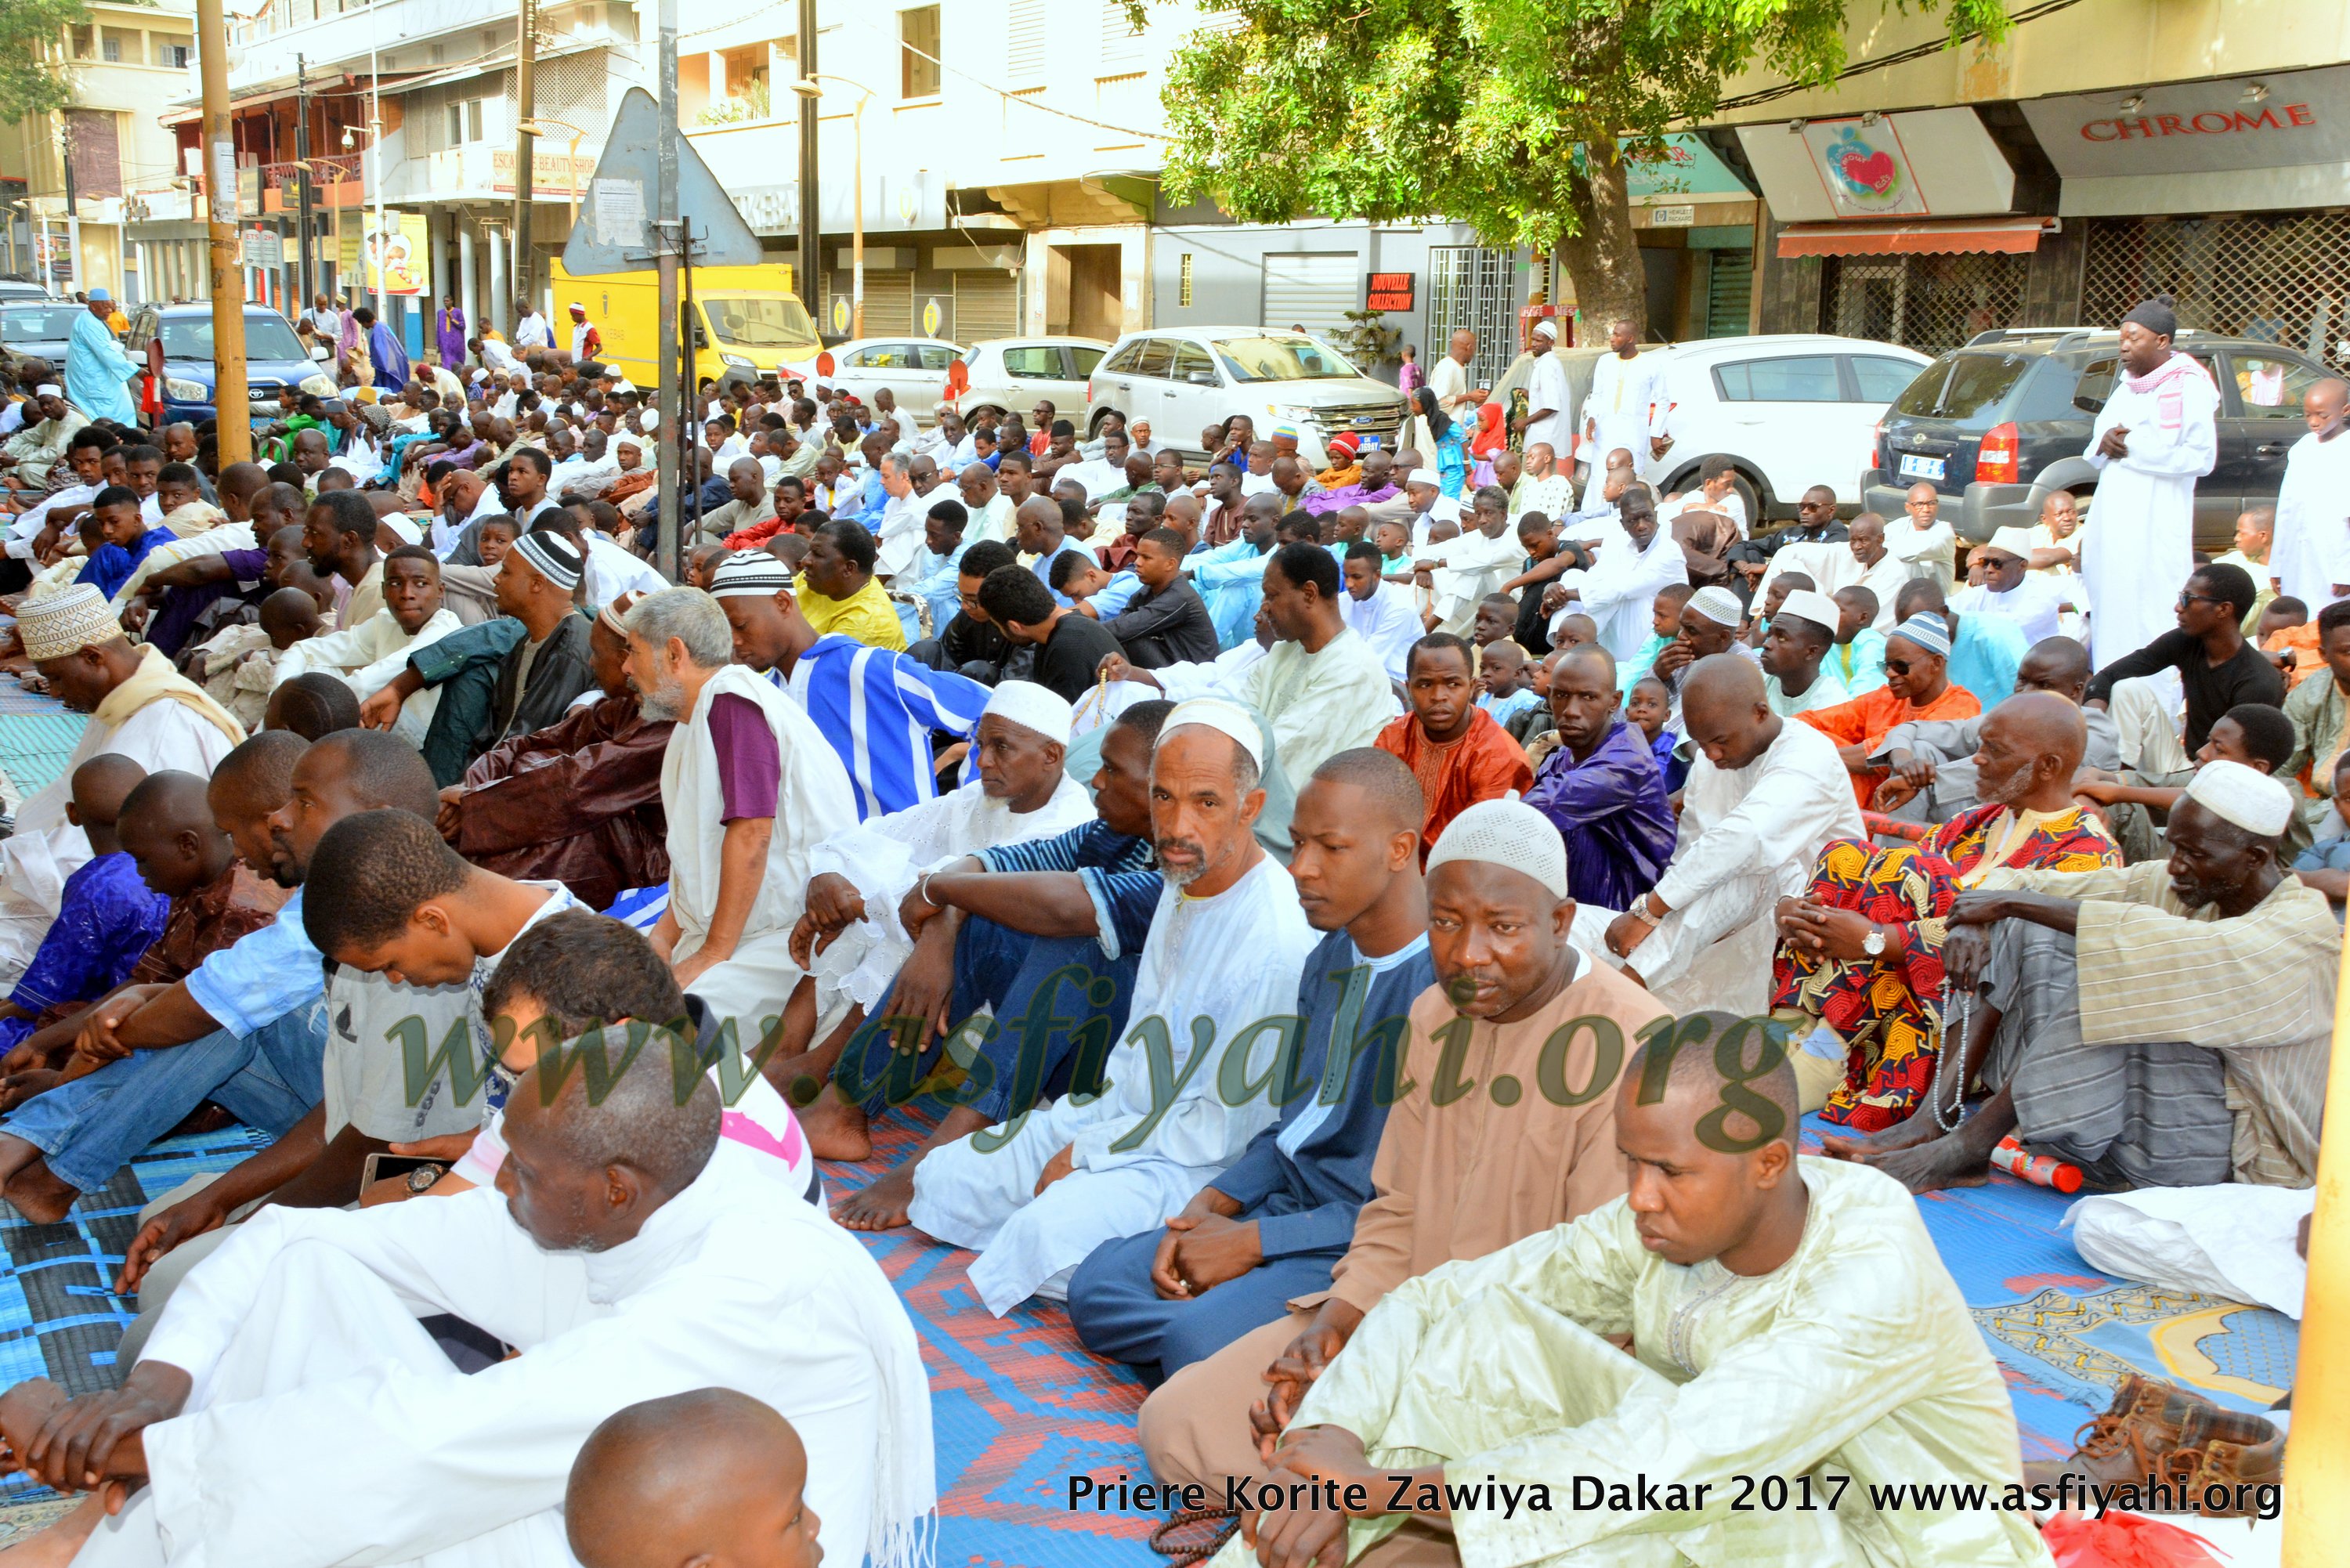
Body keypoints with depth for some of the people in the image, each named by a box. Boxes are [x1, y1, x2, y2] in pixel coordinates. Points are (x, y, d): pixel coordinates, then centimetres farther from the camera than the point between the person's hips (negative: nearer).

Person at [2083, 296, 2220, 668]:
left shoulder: (2189, 388, -5)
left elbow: (2201, 457, -13)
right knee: (2107, 615, 4)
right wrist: (2104, 445, -4)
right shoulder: (2126, 386, 18)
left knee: (2147, 621, -11)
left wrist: (2134, 446, -12)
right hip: (2112, 521, 7)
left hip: (2155, 526, -7)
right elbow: (2094, 456, 20)